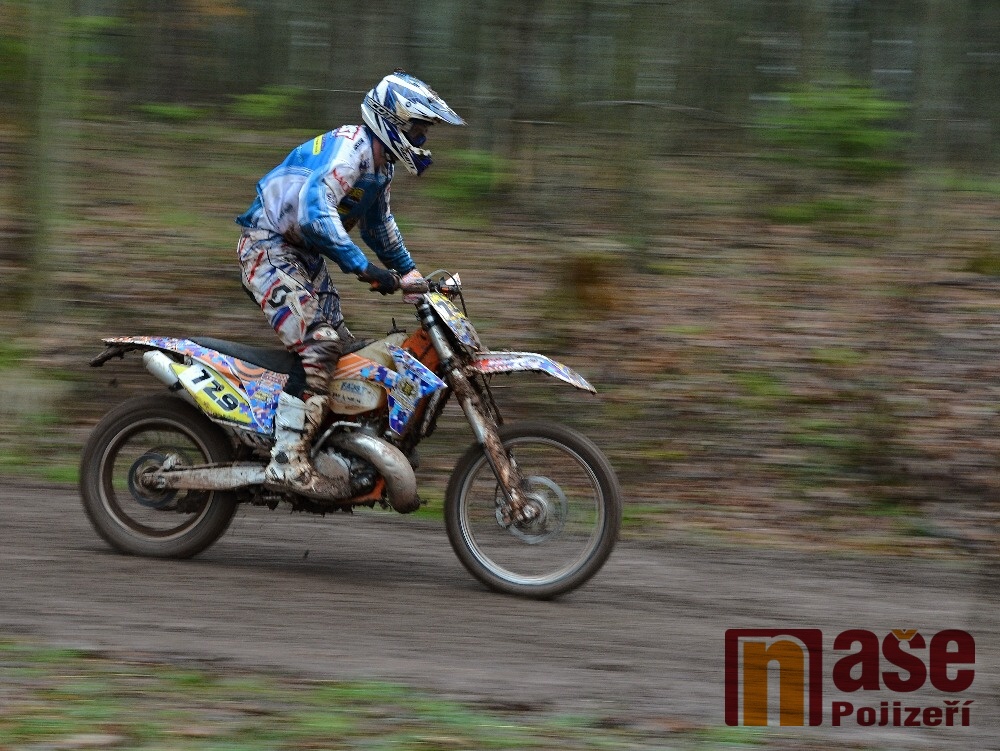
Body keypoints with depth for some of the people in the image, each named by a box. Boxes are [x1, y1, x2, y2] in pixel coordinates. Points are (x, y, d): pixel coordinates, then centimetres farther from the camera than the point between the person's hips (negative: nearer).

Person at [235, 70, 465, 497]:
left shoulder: (380, 163, 11)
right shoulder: (348, 150, -21)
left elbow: (379, 222, 30)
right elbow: (315, 213, -36)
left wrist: (408, 271, 27)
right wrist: (364, 268, -39)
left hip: (305, 255, 11)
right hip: (270, 248, -11)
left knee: (343, 347, 6)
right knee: (319, 345, -23)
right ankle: (287, 461, -28)